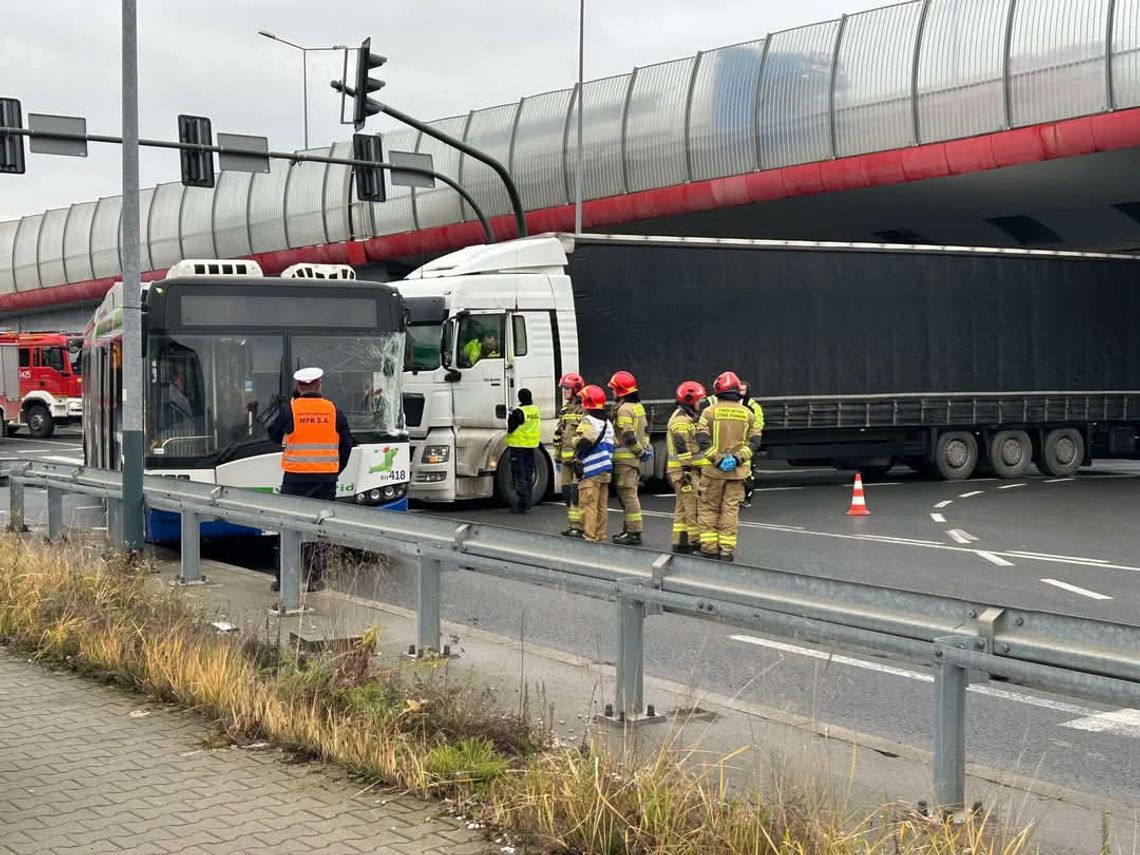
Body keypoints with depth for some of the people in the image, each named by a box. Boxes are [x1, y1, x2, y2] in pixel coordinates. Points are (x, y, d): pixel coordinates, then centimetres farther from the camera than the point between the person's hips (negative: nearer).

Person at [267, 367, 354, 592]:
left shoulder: (289, 410, -6)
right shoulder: (333, 410, 1)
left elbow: (273, 434, 8)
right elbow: (347, 443, 8)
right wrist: (337, 470, 18)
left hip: (296, 477, -2)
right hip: (326, 477, 2)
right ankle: (316, 578, 6)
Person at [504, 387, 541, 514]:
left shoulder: (518, 412, -17)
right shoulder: (536, 410, 6)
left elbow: (511, 429, -13)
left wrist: (510, 417, 3)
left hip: (518, 446, -7)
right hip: (531, 446, 7)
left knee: (519, 475, -3)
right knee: (529, 474, 13)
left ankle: (522, 504, -6)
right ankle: (528, 503, 17)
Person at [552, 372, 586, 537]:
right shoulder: (564, 411, 19)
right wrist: (558, 457, 21)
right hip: (566, 458, 9)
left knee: (577, 492, -11)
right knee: (567, 492, 10)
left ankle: (579, 526, -10)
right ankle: (572, 524, 17)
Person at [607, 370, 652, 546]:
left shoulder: (624, 409, -15)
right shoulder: (638, 406, 14)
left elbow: (628, 436, -20)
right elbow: (645, 429, 20)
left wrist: (640, 451, -11)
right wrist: (644, 448, 16)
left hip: (625, 457, -10)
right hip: (635, 458, 10)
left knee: (628, 495, -8)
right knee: (630, 494, 16)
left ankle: (634, 533, -8)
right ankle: (629, 529, 23)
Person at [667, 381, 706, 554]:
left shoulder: (686, 418, 21)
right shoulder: (681, 420, -13)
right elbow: (682, 447, -21)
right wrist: (686, 469, -21)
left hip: (689, 470, 11)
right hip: (684, 469, -11)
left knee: (683, 507, 11)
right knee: (694, 506, -9)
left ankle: (680, 543, 13)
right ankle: (696, 541, -8)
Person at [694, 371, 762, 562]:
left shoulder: (710, 411, -4)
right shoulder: (747, 414, 5)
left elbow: (702, 439, -12)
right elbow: (754, 441, 1)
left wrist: (716, 458, -10)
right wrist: (739, 457, -7)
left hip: (714, 469, -2)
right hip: (738, 470, 2)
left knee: (708, 507, 9)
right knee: (731, 509, 6)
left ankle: (709, 547, 7)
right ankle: (727, 550, 5)